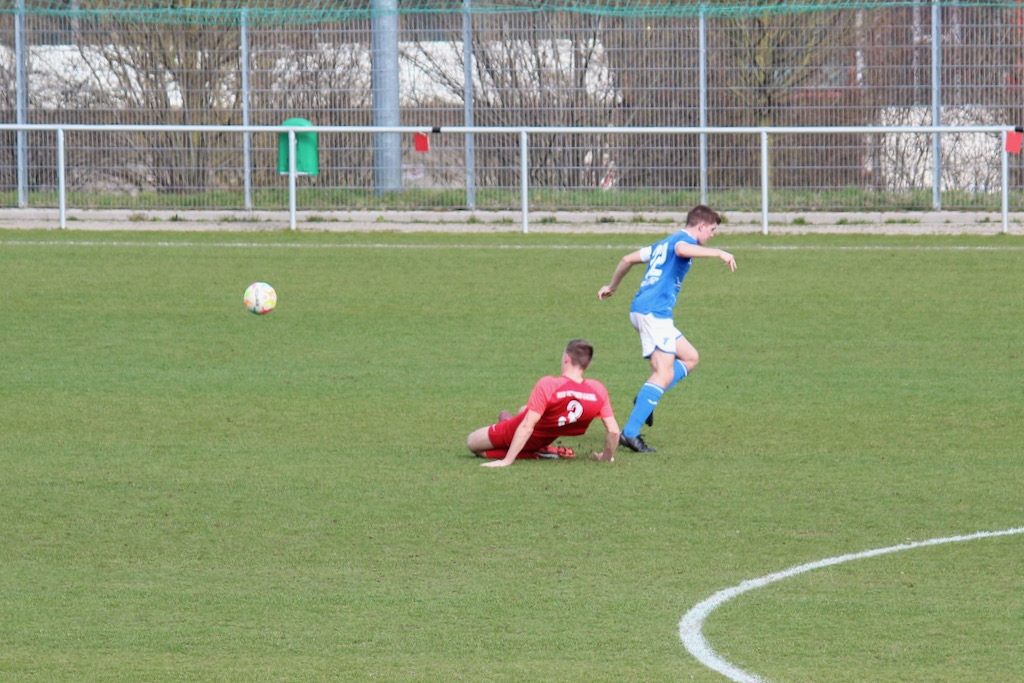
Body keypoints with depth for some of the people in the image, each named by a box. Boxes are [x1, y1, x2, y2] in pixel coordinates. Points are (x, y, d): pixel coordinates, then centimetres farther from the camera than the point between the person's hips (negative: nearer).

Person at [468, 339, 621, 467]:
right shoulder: (598, 391, -22)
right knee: (524, 411, 34)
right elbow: (613, 430, -19)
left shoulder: (547, 385, -33)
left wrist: (506, 461, -27)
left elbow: (526, 427, -32)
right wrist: (607, 456, 1)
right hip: (545, 439, 7)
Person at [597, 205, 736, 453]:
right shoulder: (683, 239, -4)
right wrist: (718, 253, -36)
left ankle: (646, 399, 3)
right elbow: (682, 250, -31)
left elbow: (628, 259, 31)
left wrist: (612, 286, 44)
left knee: (689, 358, 16)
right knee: (664, 374, -14)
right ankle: (630, 433, -22)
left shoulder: (664, 243, 24)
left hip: (642, 310, 10)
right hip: (654, 312, -10)